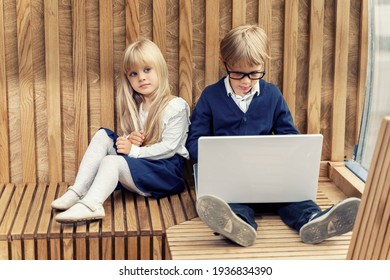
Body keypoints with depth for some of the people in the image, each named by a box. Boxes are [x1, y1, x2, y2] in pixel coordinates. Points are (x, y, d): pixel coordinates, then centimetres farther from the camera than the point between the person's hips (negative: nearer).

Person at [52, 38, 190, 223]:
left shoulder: (176, 107, -7)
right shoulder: (135, 106, 16)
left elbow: (168, 148, -15)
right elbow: (131, 144, 18)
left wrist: (133, 150, -16)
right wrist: (128, 140, -7)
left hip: (167, 169, -8)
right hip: (138, 161, 8)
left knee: (111, 161, -29)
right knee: (103, 136, -5)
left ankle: (91, 205, -54)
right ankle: (78, 192, -19)